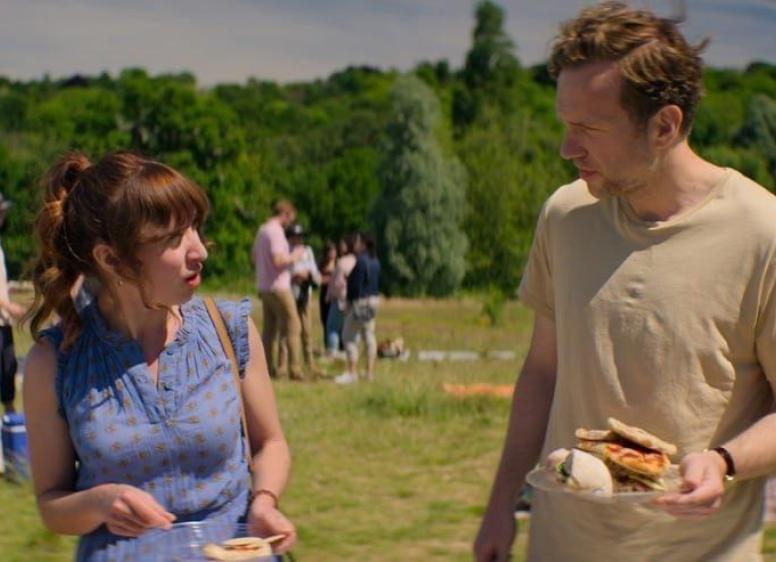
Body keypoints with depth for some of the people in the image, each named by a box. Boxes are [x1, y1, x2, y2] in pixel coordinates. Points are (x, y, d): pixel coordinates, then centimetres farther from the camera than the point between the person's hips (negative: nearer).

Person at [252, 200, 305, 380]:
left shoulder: (262, 230, 13)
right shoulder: (276, 232, -16)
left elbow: (254, 257, 22)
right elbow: (278, 260, -25)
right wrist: (294, 257, -7)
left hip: (263, 287, 9)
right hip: (278, 287, -9)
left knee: (269, 328, 11)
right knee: (293, 327, -4)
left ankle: (272, 367, 12)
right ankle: (295, 369, -6)